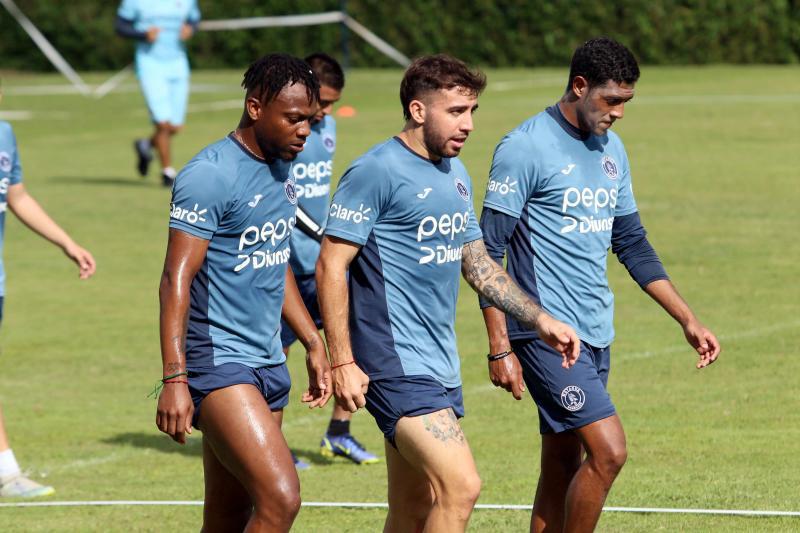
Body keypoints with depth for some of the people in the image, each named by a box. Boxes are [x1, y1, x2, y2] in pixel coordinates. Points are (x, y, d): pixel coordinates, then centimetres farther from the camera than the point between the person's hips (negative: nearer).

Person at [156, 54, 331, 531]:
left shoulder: (281, 171, 13)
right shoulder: (211, 174, -13)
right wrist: (174, 379, -23)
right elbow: (177, 278, -16)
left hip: (268, 364, 8)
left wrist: (313, 343, 25)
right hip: (218, 362, -8)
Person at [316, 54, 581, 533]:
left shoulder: (456, 175, 15)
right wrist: (342, 363, -17)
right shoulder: (376, 172, -12)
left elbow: (477, 263, 25)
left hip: (442, 366, 9)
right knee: (461, 487, -18)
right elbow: (331, 266, -12)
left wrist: (541, 320, 17)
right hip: (396, 364, -9)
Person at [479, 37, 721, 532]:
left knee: (564, 468, 8)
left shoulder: (611, 150, 13)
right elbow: (488, 253, -11)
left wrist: (688, 320, 17)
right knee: (608, 450, -16)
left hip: (596, 335, 8)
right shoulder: (525, 148, -11)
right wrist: (500, 348, -15)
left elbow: (632, 243, 22)